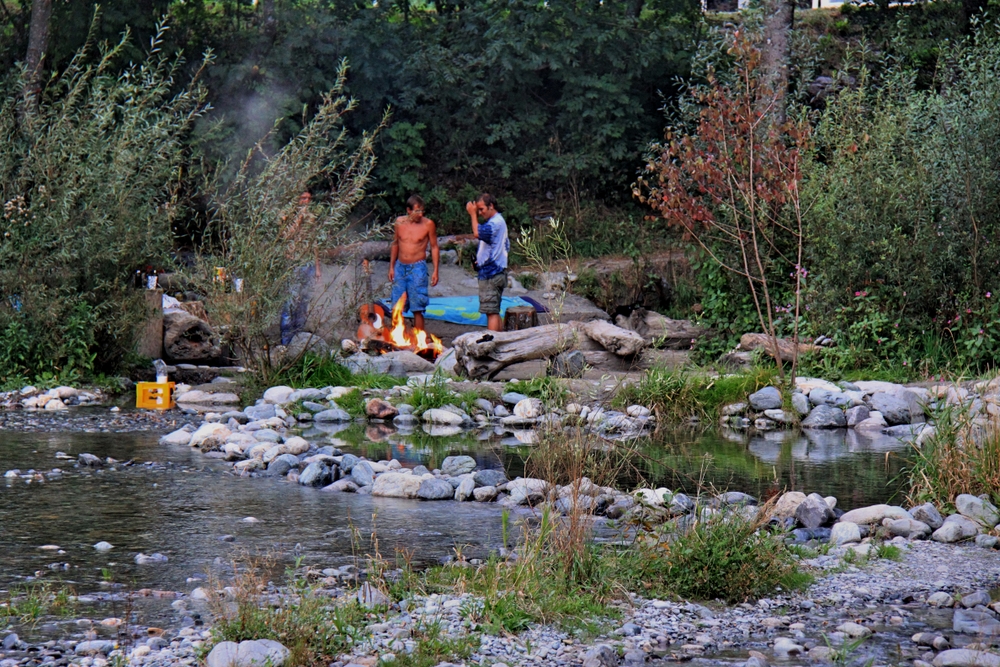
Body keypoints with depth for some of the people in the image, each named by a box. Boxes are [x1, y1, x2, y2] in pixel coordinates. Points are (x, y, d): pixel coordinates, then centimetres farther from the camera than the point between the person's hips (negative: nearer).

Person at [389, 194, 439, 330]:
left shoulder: (428, 224, -6)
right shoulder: (399, 222, 3)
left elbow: (434, 247, 0)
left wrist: (436, 271, -5)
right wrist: (391, 267, 12)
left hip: (417, 268, -4)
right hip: (400, 267, 4)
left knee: (417, 309, -5)